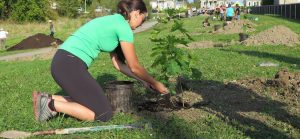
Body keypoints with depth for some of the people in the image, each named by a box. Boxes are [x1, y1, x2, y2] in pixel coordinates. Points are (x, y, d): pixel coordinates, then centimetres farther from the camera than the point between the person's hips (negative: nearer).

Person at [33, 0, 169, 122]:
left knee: (92, 101, 21)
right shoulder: (123, 26, -6)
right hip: (70, 65, -10)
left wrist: (143, 80, 28)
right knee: (104, 114, -3)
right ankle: (51, 104, -4)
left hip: (63, 62, 10)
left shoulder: (113, 22, 22)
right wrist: (155, 83, 14)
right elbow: (134, 67, 0)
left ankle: (48, 99, 13)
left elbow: (118, 63, 26)